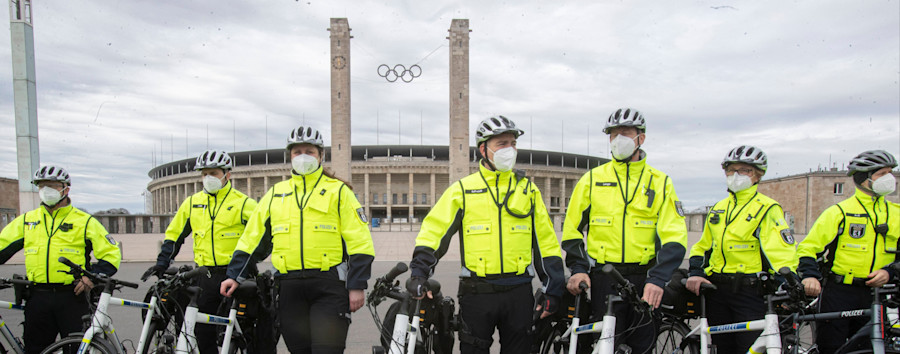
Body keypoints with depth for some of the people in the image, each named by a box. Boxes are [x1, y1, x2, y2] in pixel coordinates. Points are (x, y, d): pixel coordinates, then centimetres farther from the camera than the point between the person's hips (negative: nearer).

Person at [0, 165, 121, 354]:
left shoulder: (84, 221, 3)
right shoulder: (26, 220, 14)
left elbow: (111, 254, 1)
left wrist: (93, 276, -13)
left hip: (72, 297, -3)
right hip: (38, 298, 3)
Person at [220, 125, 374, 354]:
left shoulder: (338, 191, 4)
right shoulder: (275, 194, 16)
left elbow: (359, 242, -2)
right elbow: (252, 238, 19)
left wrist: (357, 286, -8)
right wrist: (234, 275, 12)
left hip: (329, 286, -4)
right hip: (290, 288, 4)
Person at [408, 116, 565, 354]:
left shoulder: (528, 190, 8)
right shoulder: (462, 190, 3)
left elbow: (546, 242, 9)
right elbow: (433, 231, 0)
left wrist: (553, 292, 5)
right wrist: (419, 274, -12)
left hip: (519, 292, 2)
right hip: (477, 293, -1)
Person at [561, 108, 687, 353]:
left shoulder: (660, 182, 5)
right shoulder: (592, 179, 6)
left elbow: (674, 236, -3)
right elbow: (572, 229, 8)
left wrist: (657, 279, -16)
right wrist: (578, 268, -5)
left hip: (644, 280, 1)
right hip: (603, 280, 0)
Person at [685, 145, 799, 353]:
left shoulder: (768, 209, -2)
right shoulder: (717, 208, 16)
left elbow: (782, 250, -13)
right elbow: (703, 245, 20)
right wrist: (696, 272, 4)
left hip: (750, 292, -5)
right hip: (716, 291, 5)